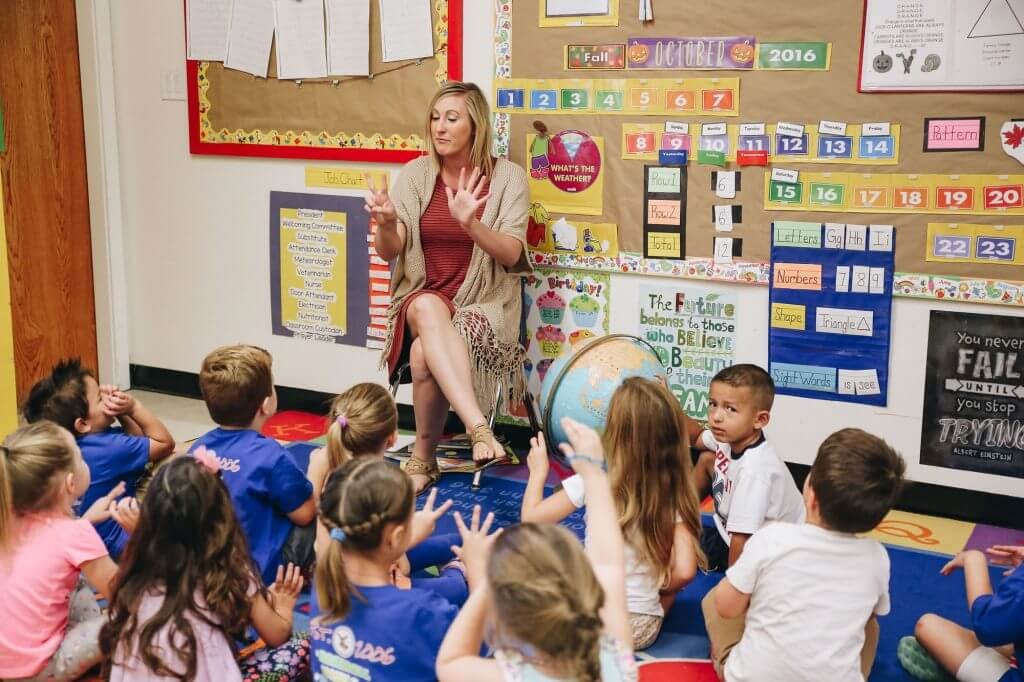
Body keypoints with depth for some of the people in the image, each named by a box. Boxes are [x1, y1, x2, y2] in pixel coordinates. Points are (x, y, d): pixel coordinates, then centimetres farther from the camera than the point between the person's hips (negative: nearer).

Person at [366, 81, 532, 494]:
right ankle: (478, 429, -46)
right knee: (430, 308, -37)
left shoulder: (507, 177, -2)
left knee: (425, 353, -34)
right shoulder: (416, 174, 5)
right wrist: (386, 224, -27)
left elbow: (511, 255, -12)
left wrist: (470, 223, -31)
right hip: (422, 298, 2)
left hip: (485, 303, -2)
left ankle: (423, 459, -17)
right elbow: (389, 252, -3)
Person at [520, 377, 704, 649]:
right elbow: (684, 571, -11)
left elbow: (531, 517, -5)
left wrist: (538, 471, 12)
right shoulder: (675, 496, -7)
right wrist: (657, 594, 9)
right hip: (645, 629, 2)